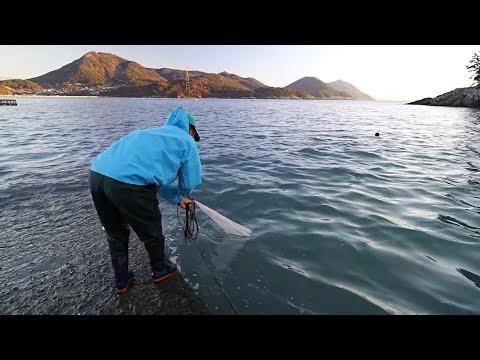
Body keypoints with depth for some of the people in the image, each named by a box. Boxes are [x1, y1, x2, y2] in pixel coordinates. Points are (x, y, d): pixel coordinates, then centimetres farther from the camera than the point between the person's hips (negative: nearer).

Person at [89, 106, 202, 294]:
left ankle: (122, 280, 46)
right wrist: (183, 194, 30)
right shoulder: (186, 140, 11)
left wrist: (178, 199, 44)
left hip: (96, 173, 8)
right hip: (129, 183, -7)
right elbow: (190, 182, 6)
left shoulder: (155, 133, 32)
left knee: (115, 233, 28)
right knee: (151, 231, 20)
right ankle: (160, 270, 45)